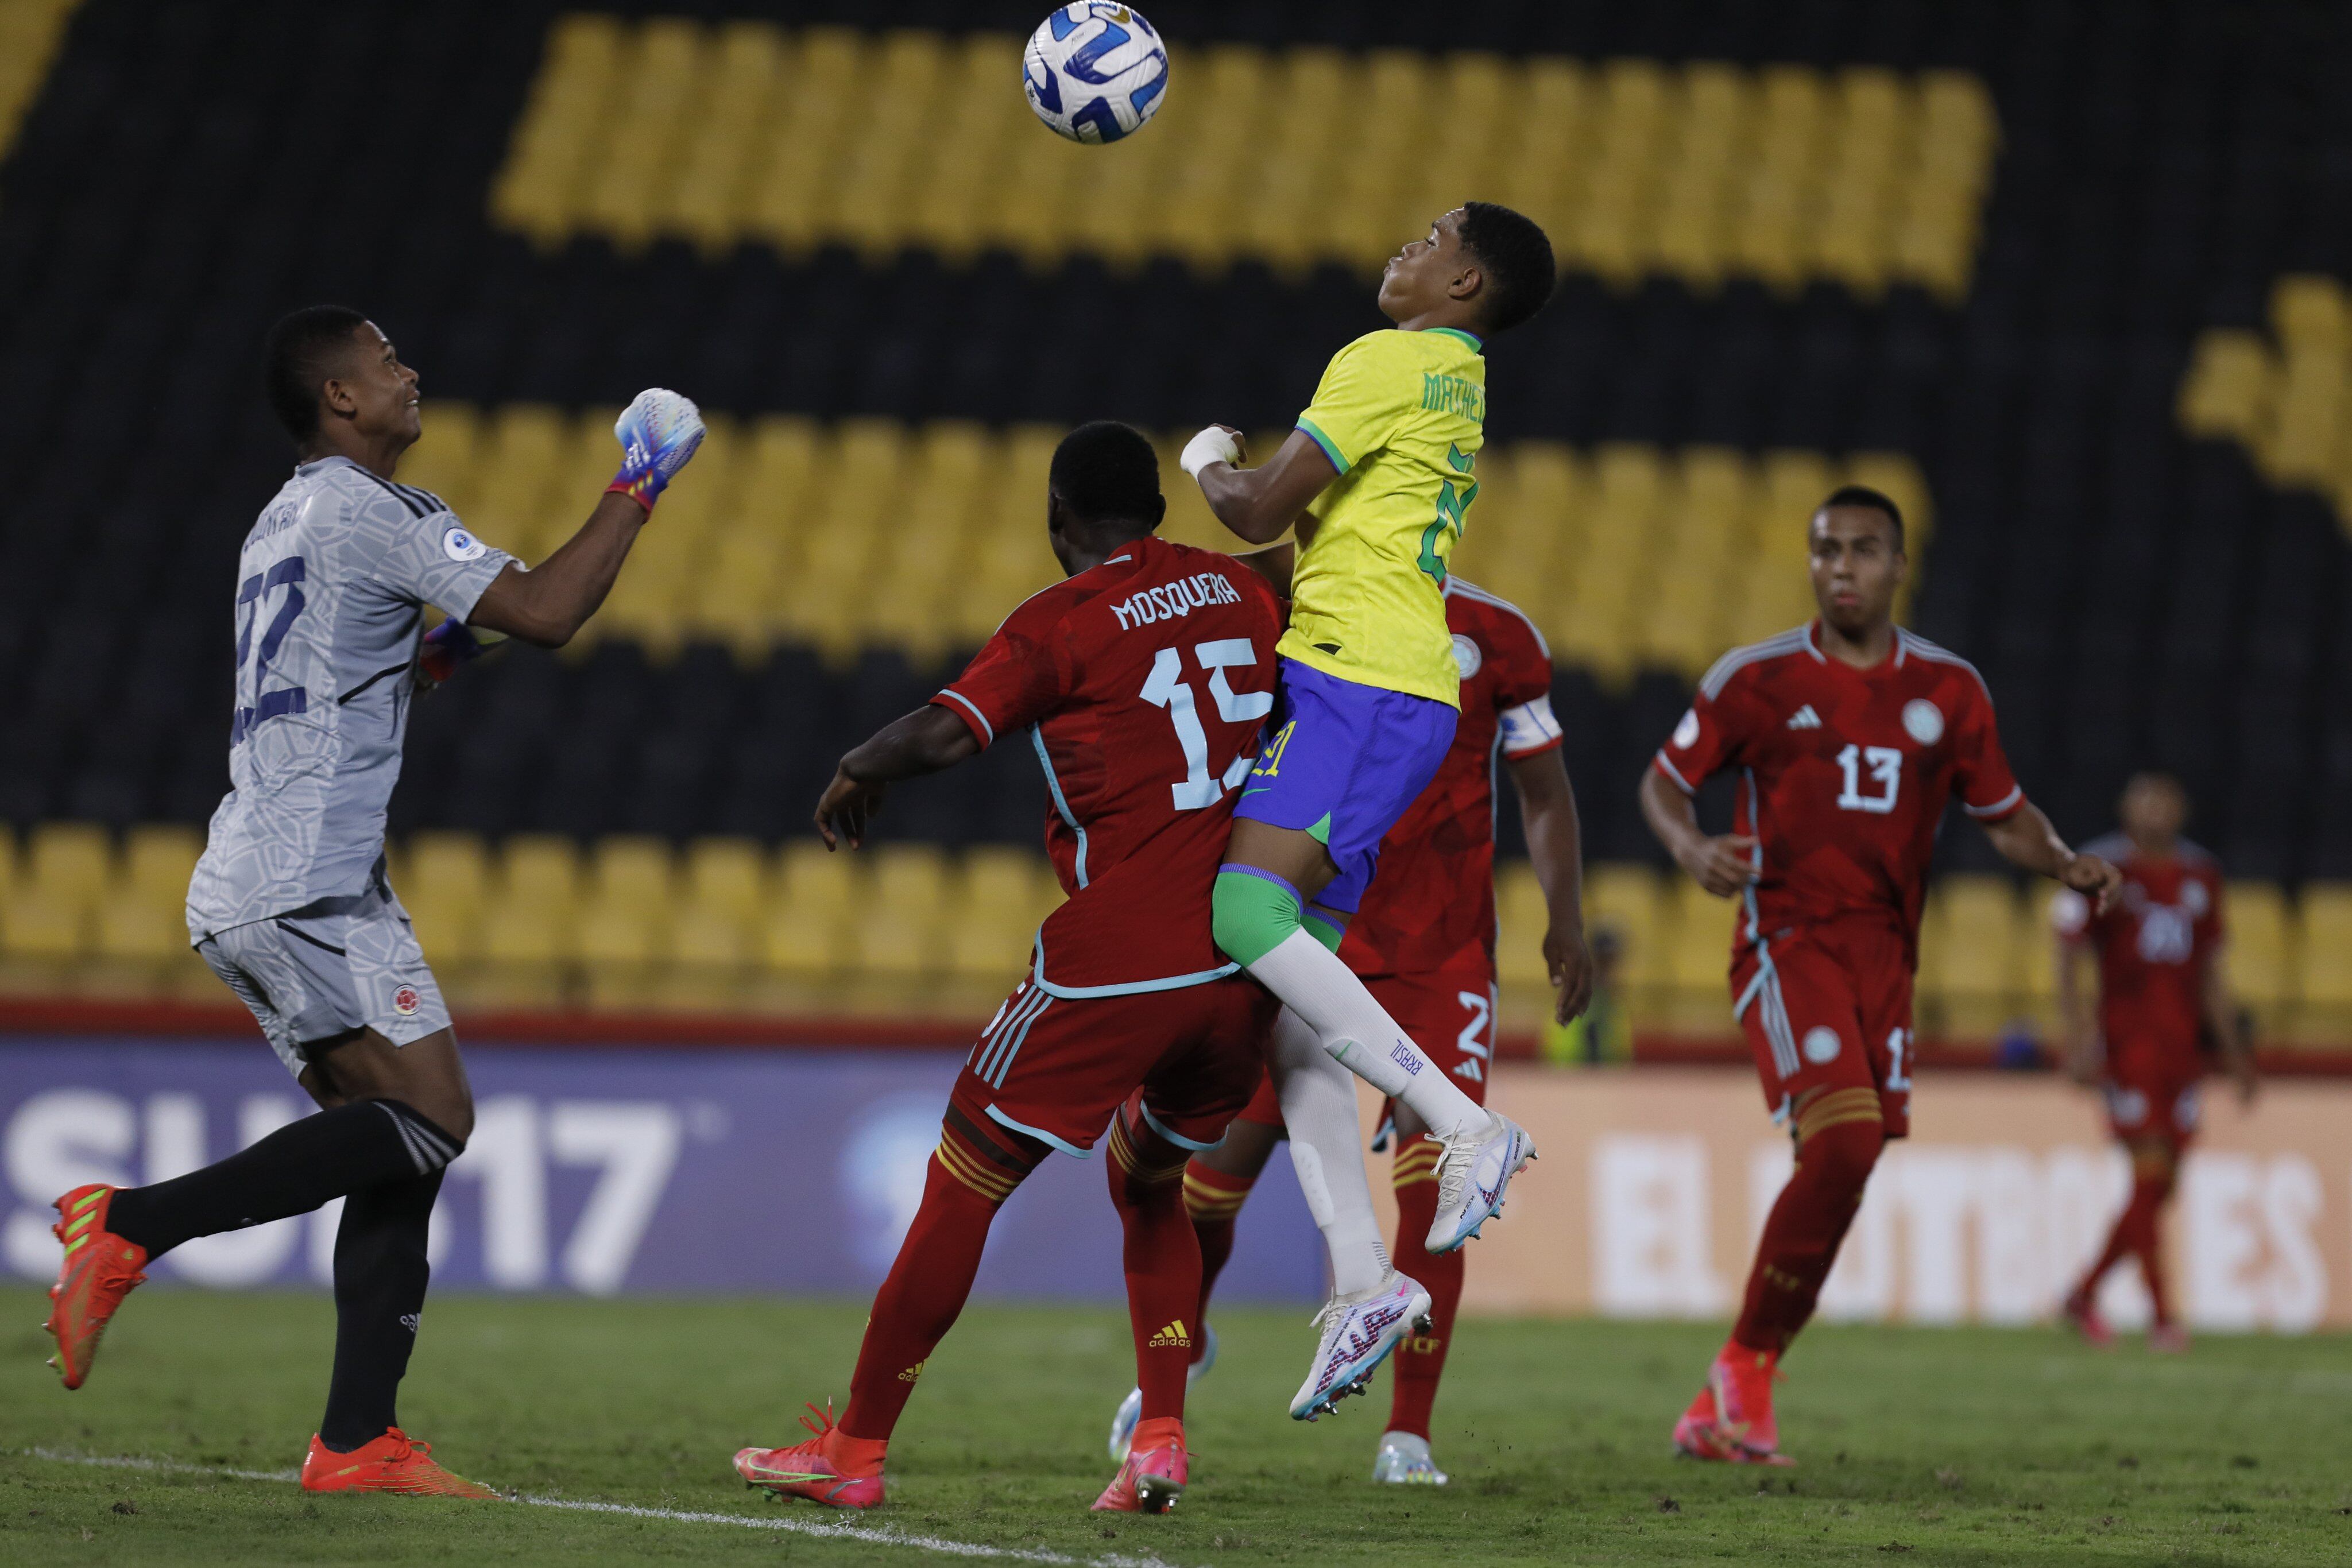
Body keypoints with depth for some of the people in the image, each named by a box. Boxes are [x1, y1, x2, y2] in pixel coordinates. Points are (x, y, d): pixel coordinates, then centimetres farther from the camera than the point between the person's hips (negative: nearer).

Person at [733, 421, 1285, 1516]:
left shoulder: (1063, 622, -6)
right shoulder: (1239, 592, 11)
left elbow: (946, 733, -18)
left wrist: (856, 770, 1)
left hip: (1117, 963, -6)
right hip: (1249, 968, 6)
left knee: (964, 1184, 4)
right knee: (1147, 1181, 25)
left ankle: (855, 1452, 7)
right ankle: (1160, 1436, 8)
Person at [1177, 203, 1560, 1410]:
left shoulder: (1390, 364, -7)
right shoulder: (1454, 387, 24)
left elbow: (1264, 510, -9)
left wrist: (1211, 463, 10)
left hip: (1358, 683, -10)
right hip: (1364, 688, 10)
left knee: (1248, 915, -26)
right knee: (1287, 987, 3)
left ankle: (1467, 1127, -26)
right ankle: (1359, 1279, -4)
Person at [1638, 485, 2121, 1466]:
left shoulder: (1949, 691, 8)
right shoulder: (1757, 679, -1)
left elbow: (2005, 814, 17)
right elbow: (1664, 782, 7)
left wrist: (2066, 864, -3)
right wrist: (1690, 847, -14)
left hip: (1884, 951, 4)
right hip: (1786, 937, -4)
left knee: (1843, 1164, 2)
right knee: (1844, 1138, -23)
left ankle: (1727, 1398, 15)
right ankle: (1747, 1370, -9)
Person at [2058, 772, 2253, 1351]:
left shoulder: (2201, 876, 15)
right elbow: (2069, 958, -3)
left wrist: (2234, 1051, 18)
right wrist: (2079, 1035, -15)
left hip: (2183, 1041, 6)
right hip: (2126, 1037, -6)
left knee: (2161, 1188, 6)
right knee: (2150, 1176, -12)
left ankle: (2086, 1293, 21)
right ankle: (2161, 1316, -11)